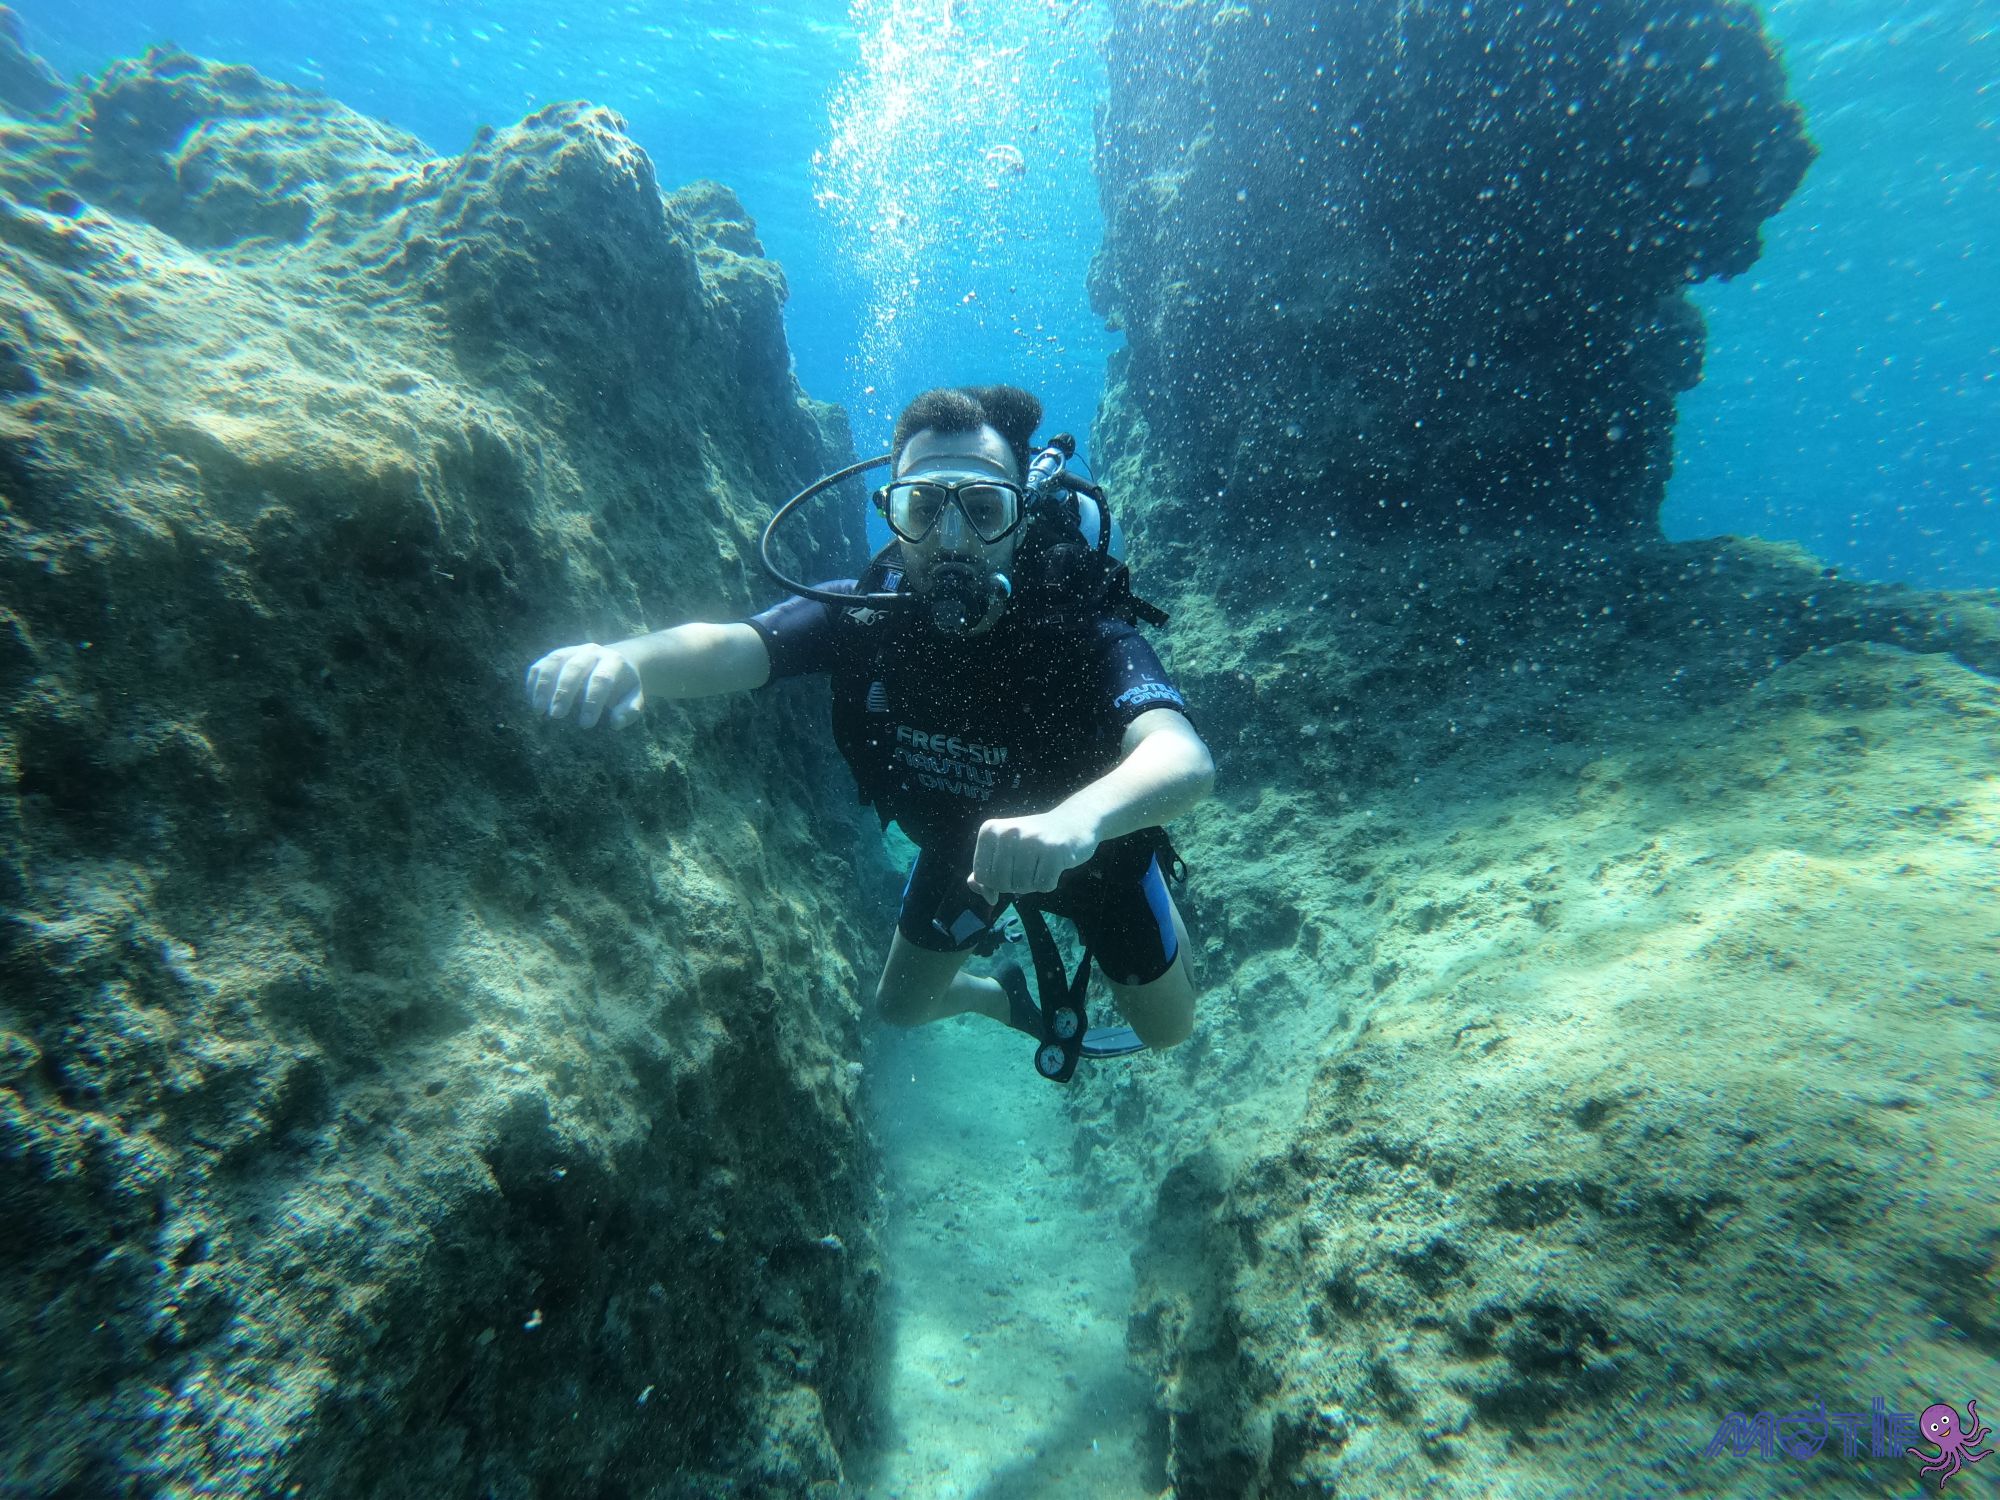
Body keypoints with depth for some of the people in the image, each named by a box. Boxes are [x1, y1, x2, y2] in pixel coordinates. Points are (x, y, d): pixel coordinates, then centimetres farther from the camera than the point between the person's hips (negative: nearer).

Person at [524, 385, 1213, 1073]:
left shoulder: (1080, 630, -37)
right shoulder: (863, 613, -27)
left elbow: (1187, 758, -53)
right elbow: (726, 647, -41)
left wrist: (1076, 818, -75)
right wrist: (619, 658, -64)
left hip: (1097, 837, -2)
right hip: (958, 845, 3)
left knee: (1166, 1029, 16)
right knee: (900, 1006, 20)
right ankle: (1008, 998, 53)